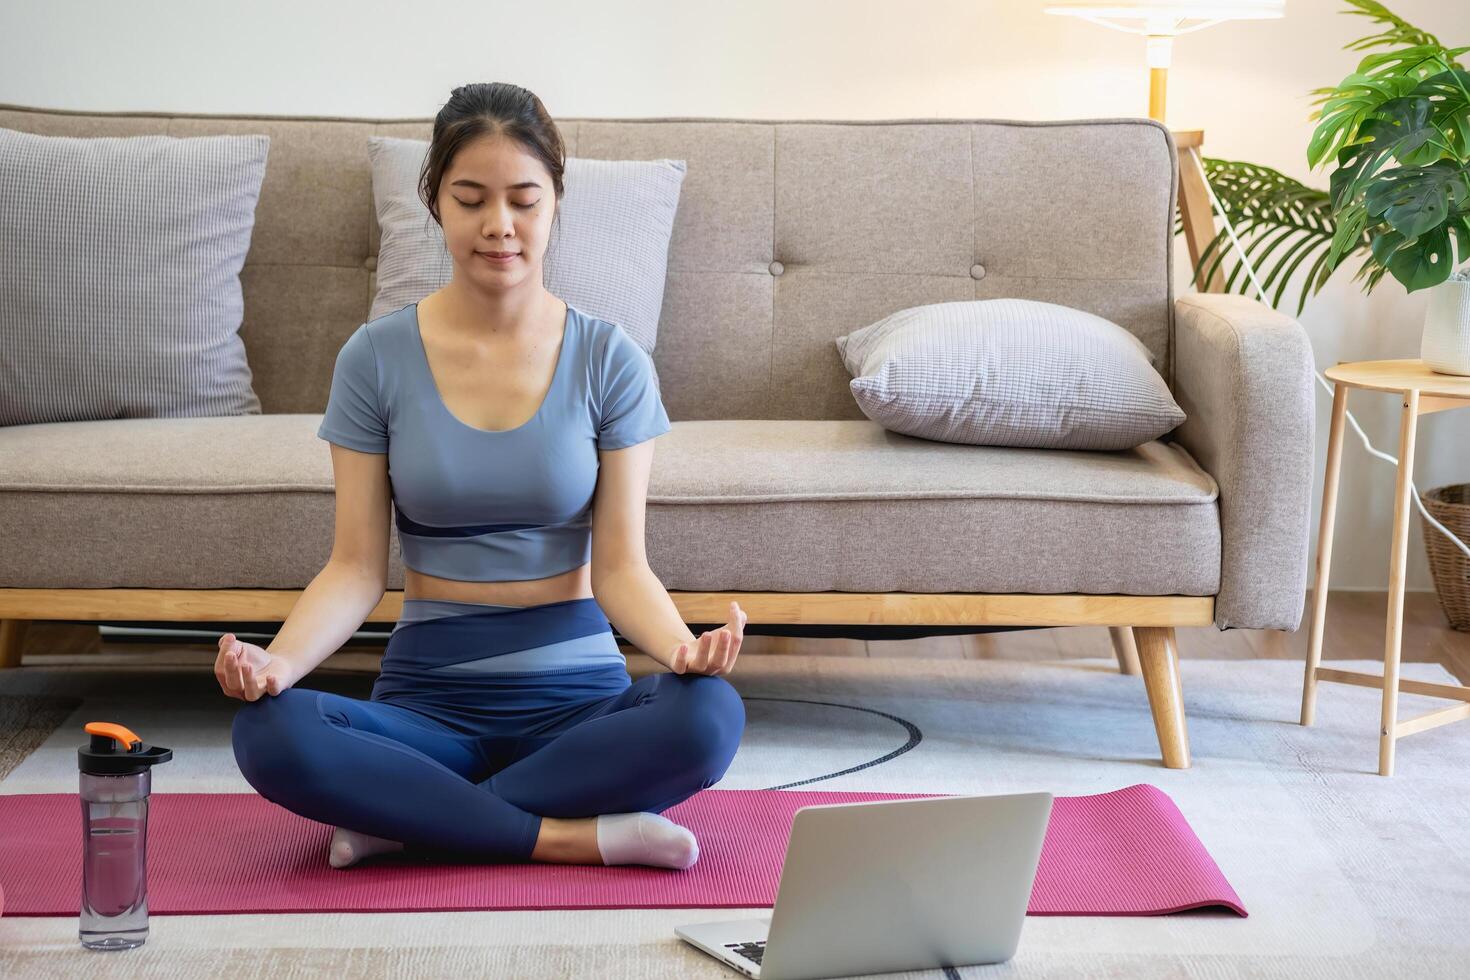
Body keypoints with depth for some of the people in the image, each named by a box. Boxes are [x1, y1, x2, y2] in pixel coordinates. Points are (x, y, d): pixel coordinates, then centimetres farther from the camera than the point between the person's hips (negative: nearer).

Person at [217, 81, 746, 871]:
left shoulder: (609, 361, 0)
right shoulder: (376, 358, 1)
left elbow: (620, 566, -4)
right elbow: (357, 568, -2)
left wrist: (681, 647, -26)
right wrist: (277, 659, -22)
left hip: (574, 687, 0)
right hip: (427, 692, 0)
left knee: (708, 715, -33)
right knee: (269, 734, -31)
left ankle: (406, 818, -19)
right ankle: (579, 836, -22)